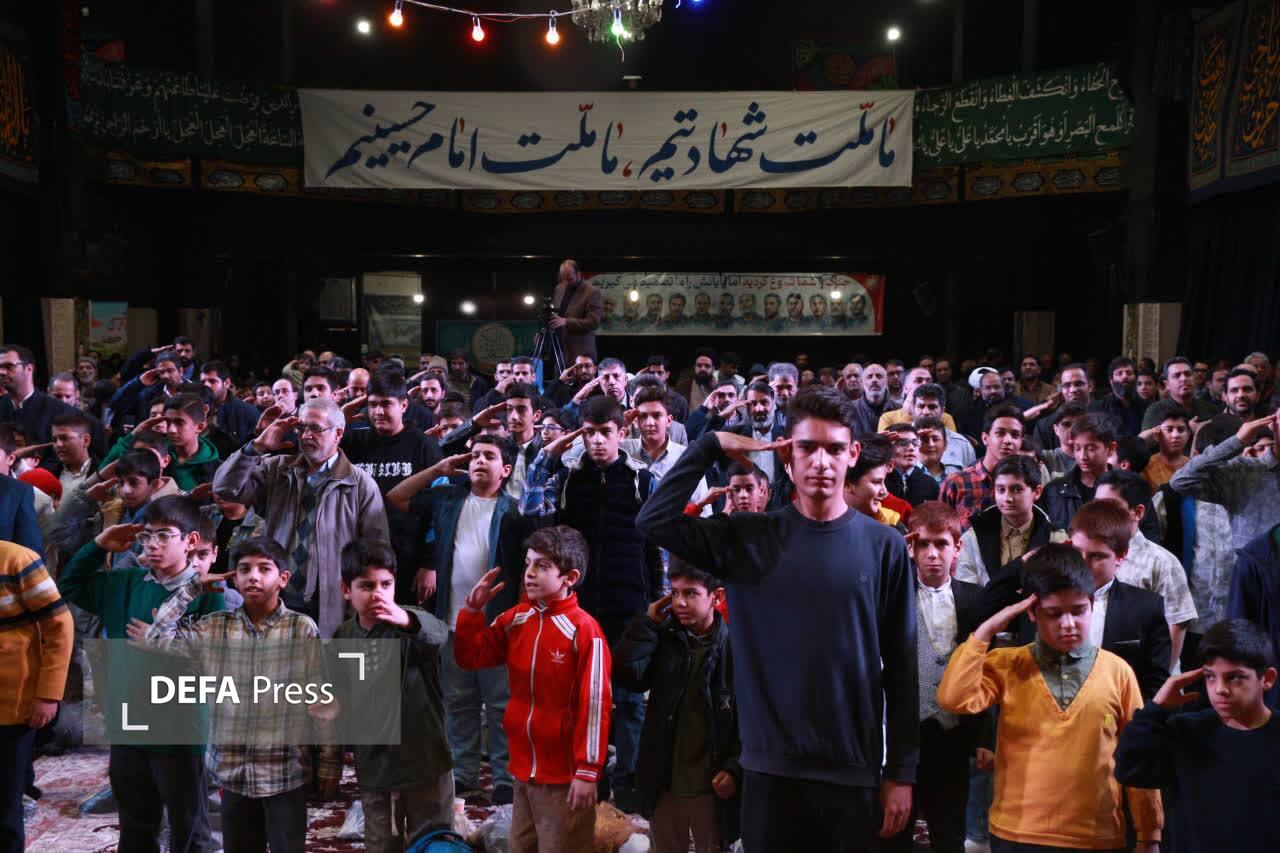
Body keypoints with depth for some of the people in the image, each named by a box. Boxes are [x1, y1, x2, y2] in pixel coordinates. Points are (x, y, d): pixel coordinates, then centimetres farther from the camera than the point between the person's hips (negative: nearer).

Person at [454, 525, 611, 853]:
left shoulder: (584, 630, -17)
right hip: (523, 768, 6)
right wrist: (473, 609, -2)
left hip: (564, 774, -6)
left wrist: (588, 771, -16)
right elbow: (470, 657, 12)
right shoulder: (516, 620, 3)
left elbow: (594, 705, -16)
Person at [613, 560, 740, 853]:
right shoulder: (664, 639, 3)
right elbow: (627, 673, -12)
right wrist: (648, 622, -9)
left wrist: (735, 769, -17)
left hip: (711, 784, -4)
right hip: (664, 779, 4)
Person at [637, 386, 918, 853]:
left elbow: (900, 669, 1)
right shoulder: (748, 537, 1)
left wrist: (902, 772, 0)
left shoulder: (884, 547, -1)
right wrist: (710, 446, -8)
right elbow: (654, 520, -11)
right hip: (770, 769, 0)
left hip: (855, 772, 0)